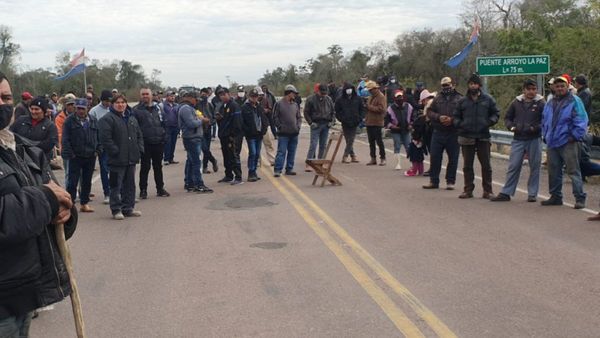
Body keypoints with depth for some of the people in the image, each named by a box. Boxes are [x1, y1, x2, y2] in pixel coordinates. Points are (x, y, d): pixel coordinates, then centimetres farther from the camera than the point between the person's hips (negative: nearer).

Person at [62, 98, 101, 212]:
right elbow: (65, 139, -6)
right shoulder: (69, 121, -3)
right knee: (73, 181, -2)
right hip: (75, 157, -4)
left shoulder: (93, 120, 8)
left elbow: (98, 137, 12)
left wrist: (97, 150, 2)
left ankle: (84, 203, 21)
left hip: (90, 156, 4)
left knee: (87, 181, 11)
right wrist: (69, 153, -12)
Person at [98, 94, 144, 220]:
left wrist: (139, 149, 7)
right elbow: (105, 138, -15)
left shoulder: (132, 119, 16)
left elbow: (139, 135, 21)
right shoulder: (107, 119, -7)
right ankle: (116, 210, 5)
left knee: (130, 185, 12)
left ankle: (128, 208, 21)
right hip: (117, 159, -7)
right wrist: (115, 151, -19)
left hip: (131, 158, 7)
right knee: (116, 186, -2)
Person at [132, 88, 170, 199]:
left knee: (158, 166, 13)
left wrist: (163, 135, 5)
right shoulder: (137, 110, -3)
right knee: (145, 167, 3)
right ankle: (143, 190, 12)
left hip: (158, 142, 4)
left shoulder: (157, 107, 11)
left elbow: (163, 122, 15)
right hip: (145, 143, -4)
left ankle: (160, 189, 21)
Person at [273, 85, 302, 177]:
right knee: (281, 152, -9)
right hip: (283, 134, -6)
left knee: (292, 152, 9)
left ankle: (289, 169, 18)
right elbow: (275, 117, -4)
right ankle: (277, 170, -7)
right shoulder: (279, 104, -4)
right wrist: (280, 126, -10)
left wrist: (298, 126, 4)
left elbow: (299, 117, 19)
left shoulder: (295, 105, 12)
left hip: (294, 133, 6)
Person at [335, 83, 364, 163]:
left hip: (354, 123, 1)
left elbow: (362, 109, 10)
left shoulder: (357, 99, 5)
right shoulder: (340, 100, 1)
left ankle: (345, 157, 0)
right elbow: (337, 112, 4)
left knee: (350, 141, -3)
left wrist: (360, 118, -3)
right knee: (348, 141, 4)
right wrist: (342, 119, -9)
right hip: (345, 123, -1)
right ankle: (353, 156, 13)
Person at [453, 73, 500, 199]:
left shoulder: (488, 99, 5)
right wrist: (460, 124, -7)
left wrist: (489, 122, -10)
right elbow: (455, 117, 13)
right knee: (467, 165, 6)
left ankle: (487, 191, 8)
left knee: (486, 165, 1)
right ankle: (468, 190, 14)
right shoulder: (462, 101, 8)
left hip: (483, 137, -1)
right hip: (466, 137, 1)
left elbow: (496, 114, 9)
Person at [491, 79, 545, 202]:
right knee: (513, 166, 3)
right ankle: (506, 193, 8)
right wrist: (511, 127, -3)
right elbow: (507, 117, 16)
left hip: (534, 140, -2)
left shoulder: (541, 103, -2)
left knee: (534, 167, 5)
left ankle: (532, 194, 15)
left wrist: (535, 128, -19)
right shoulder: (517, 102, 8)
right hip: (518, 140, 2)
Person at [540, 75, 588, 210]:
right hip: (552, 143, 7)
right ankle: (555, 196, 25)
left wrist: (575, 136, -14)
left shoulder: (574, 101, -5)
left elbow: (581, 121, -10)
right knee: (553, 172, 13)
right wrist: (546, 136, 15)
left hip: (568, 143, -7)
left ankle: (580, 198, -4)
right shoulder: (550, 104, 15)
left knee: (573, 171, -7)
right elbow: (544, 121, 24)